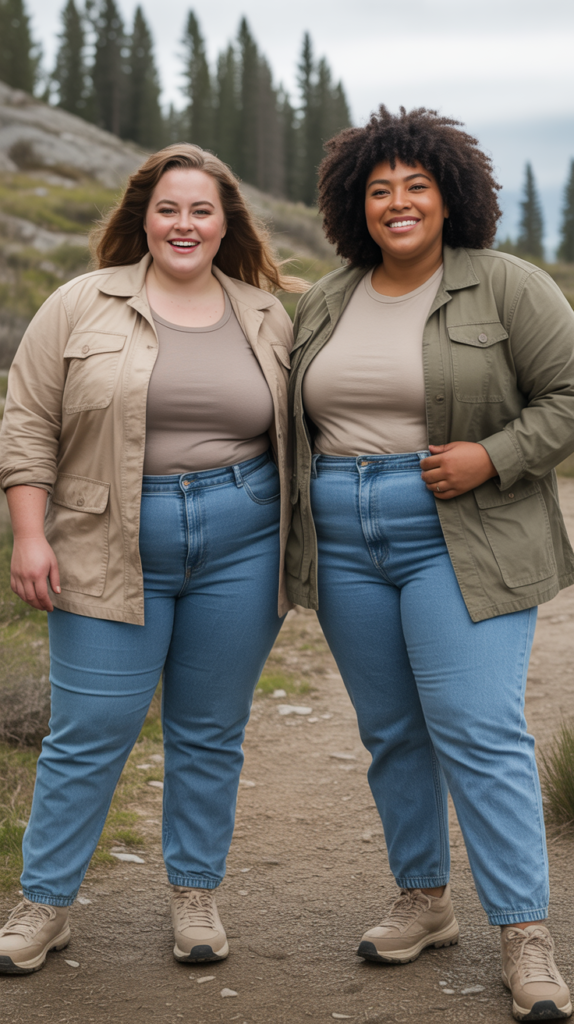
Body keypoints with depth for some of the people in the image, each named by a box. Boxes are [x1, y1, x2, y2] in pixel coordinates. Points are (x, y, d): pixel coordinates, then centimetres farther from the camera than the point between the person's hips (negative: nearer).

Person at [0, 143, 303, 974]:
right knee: (89, 734, 1)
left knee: (211, 732, 10)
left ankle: (196, 896, 24)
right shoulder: (82, 306, 1)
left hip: (240, 550, 2)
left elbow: (298, 436, 13)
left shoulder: (270, 319, 8)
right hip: (114, 554, -2)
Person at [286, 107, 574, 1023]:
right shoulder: (325, 304, 11)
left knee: (478, 732, -10)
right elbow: (298, 419, 21)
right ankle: (424, 901, 26)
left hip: (460, 544, -5)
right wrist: (299, 529, 15)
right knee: (390, 732, 11)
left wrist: (492, 457, -19)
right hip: (347, 545, 5)